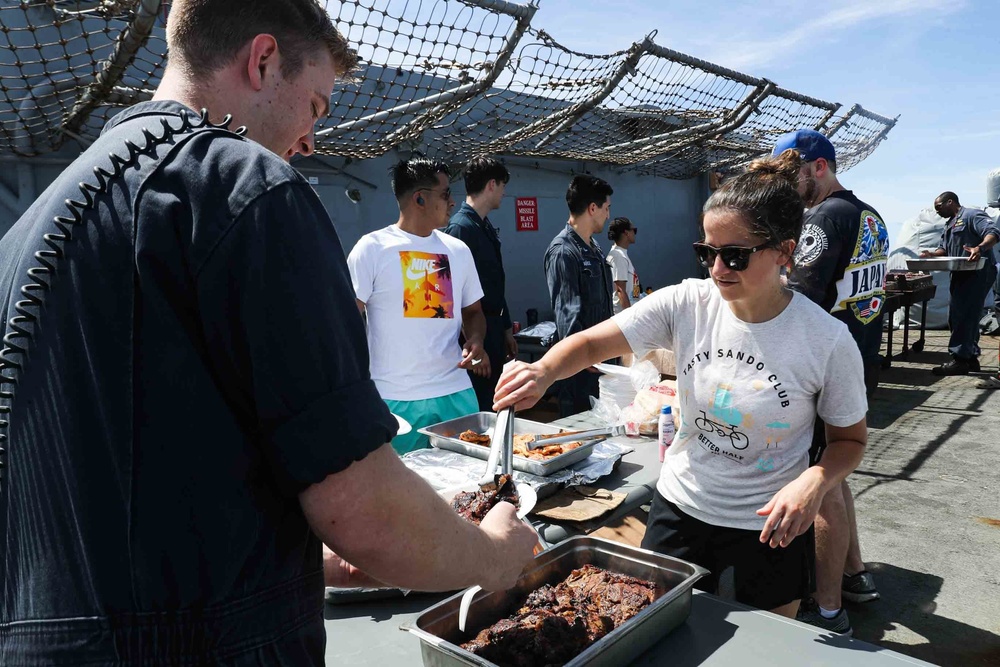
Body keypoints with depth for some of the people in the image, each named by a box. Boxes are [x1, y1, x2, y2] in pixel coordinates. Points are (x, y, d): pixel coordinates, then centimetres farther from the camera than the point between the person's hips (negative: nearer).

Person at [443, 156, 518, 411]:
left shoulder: (486, 226, 13)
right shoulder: (461, 227, -16)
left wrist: (506, 328, 20)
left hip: (494, 332, 9)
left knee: (493, 405, 17)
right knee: (477, 410, -2)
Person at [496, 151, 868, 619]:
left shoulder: (828, 341, -18)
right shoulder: (685, 304, -14)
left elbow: (850, 439, -4)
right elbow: (590, 344, -13)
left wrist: (815, 481, -25)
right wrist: (543, 371, -34)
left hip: (770, 527, -1)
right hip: (680, 508, 2)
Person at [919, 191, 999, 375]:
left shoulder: (972, 215, -7)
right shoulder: (950, 225, 23)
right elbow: (944, 249, 19)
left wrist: (980, 248, -39)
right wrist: (931, 254, -3)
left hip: (977, 274, -10)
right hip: (961, 275, 10)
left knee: (964, 316, -13)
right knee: (956, 317, 11)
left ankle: (959, 360, -11)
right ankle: (971, 357, 18)